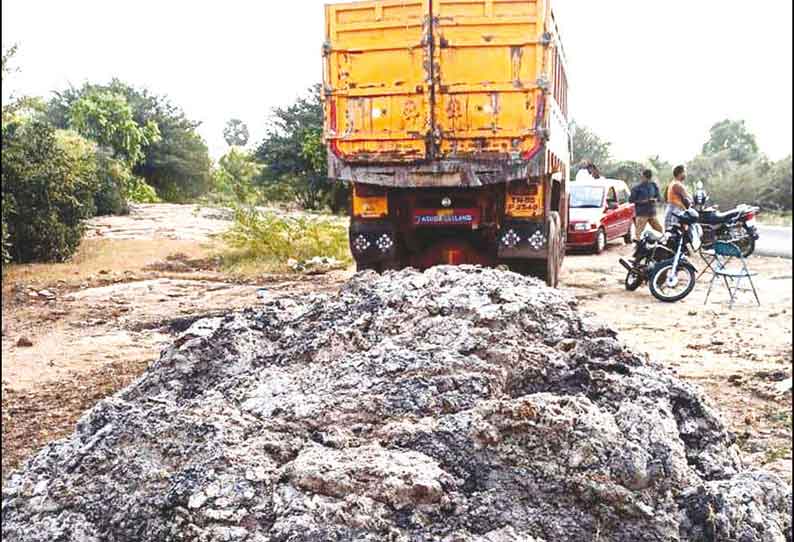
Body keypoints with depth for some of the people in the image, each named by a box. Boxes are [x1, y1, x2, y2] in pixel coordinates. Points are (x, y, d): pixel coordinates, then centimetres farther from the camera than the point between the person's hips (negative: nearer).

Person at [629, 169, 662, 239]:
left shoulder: (654, 185, 8)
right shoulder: (637, 187, -7)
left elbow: (659, 196, 15)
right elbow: (631, 200, -8)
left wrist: (655, 199, -8)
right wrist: (642, 201, -18)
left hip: (652, 212, 5)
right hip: (641, 213, -5)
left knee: (660, 231, 9)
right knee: (639, 233, -11)